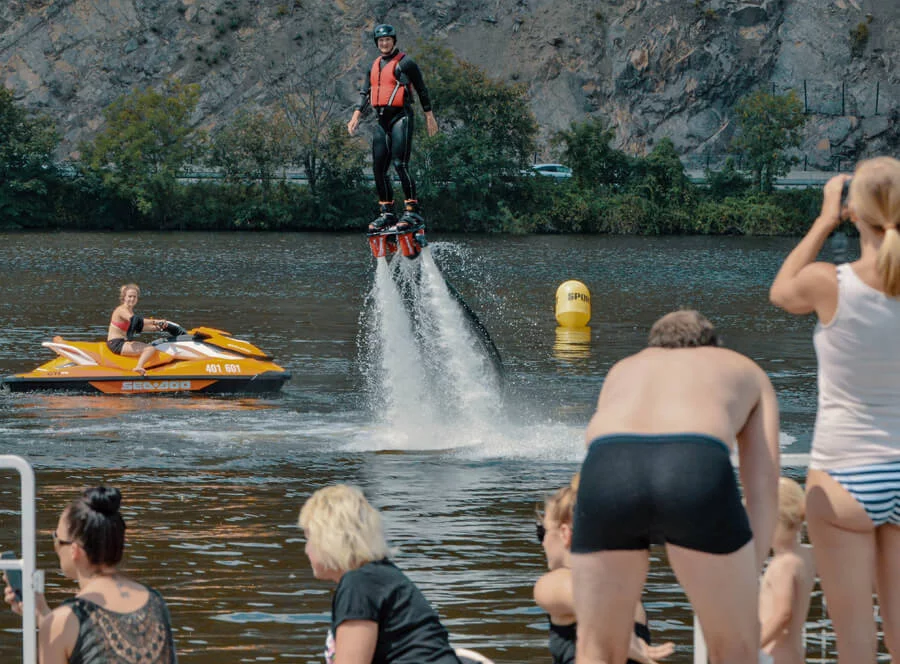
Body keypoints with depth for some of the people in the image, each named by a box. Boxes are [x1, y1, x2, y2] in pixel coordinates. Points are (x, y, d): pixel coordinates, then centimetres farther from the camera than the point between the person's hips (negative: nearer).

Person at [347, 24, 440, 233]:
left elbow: (422, 90, 1)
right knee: (379, 167, 3)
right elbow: (366, 94, 18)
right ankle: (387, 213, 10)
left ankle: (412, 212, -17)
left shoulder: (405, 63, -1)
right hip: (382, 119, 7)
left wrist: (429, 116, 0)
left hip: (401, 116, -7)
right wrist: (356, 116, 5)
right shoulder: (374, 66, 18)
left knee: (400, 164, -17)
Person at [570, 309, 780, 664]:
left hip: (607, 475, 2)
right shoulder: (749, 375, 38)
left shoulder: (623, 372, 43)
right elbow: (764, 492, 26)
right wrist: (745, 594, 23)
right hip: (696, 479, -2)